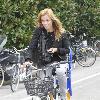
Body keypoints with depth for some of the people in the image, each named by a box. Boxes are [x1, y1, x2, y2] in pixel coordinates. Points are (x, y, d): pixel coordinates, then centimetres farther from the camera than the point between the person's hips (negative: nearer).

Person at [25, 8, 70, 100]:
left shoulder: (61, 33, -6)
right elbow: (32, 47, -11)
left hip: (58, 61, -2)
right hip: (44, 63, 2)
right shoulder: (39, 31, -6)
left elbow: (67, 50, -2)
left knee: (60, 72, -34)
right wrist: (28, 60, -28)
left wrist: (57, 50, -21)